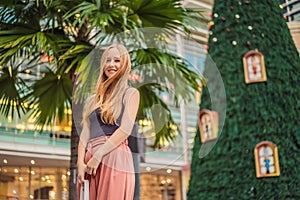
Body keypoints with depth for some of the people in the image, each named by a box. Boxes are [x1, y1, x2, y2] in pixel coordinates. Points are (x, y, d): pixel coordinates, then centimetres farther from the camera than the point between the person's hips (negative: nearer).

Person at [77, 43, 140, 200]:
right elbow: (85, 133, 11)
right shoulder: (94, 99, 20)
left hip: (114, 156, -4)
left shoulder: (130, 93, 6)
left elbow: (126, 129, -7)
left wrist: (98, 155, -13)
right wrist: (80, 162, -5)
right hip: (90, 160, 5)